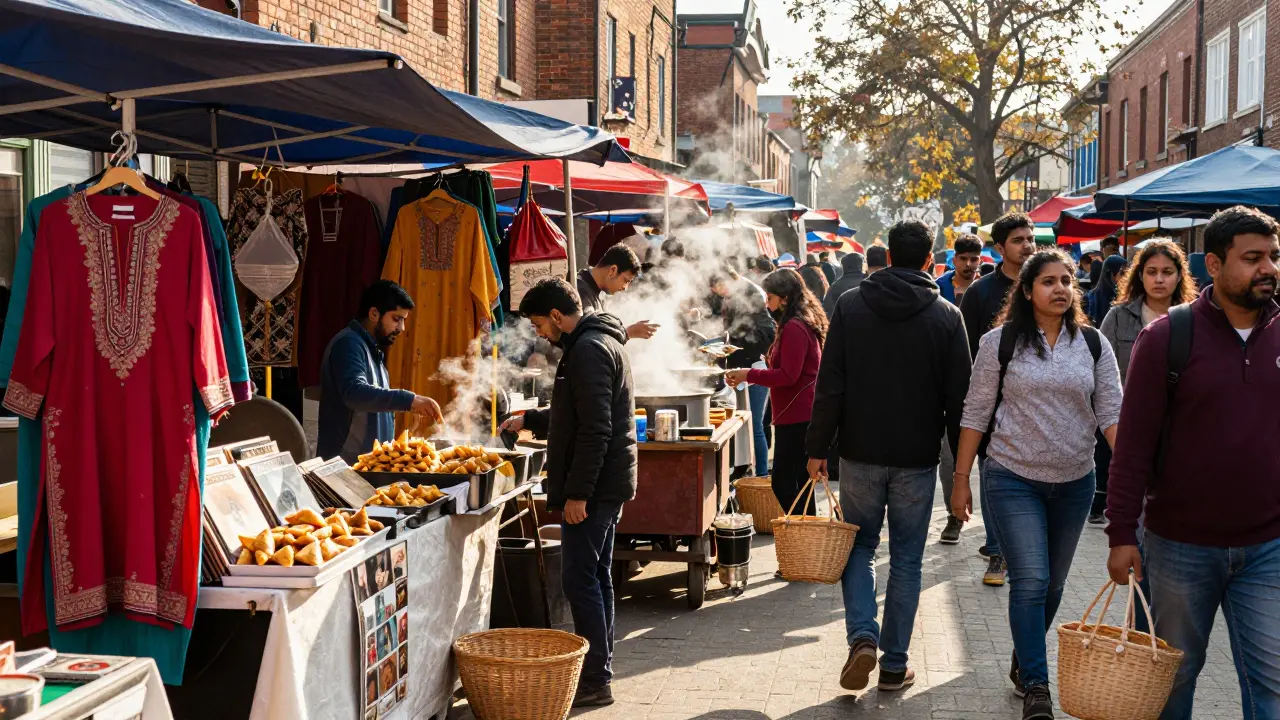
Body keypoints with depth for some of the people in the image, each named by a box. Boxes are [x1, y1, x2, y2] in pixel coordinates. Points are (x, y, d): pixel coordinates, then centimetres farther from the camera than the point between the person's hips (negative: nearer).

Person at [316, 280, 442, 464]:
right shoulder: (349, 344, -13)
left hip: (371, 461, 9)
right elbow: (354, 392, -31)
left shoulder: (373, 350, 17)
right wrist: (409, 400, -36)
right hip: (346, 463, -9)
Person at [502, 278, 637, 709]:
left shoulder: (588, 350, -17)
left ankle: (595, 681, -3)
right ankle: (600, 669, 22)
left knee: (579, 579, -7)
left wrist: (577, 493, -22)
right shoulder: (599, 342, 17)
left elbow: (595, 430, -23)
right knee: (596, 576, 15)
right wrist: (530, 421, 31)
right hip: (607, 483, 11)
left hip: (594, 486, -11)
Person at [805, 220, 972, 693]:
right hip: (917, 458, 0)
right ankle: (894, 664, 14)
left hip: (860, 452, 1)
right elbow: (958, 398, -2)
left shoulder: (850, 305, -4)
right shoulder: (947, 317, -5)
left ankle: (862, 637, -3)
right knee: (906, 559, 10)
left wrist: (818, 447, 1)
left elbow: (830, 385, -6)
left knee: (860, 545, 16)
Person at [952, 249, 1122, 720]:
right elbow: (976, 414, -2)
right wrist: (961, 480, -3)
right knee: (1030, 581, -11)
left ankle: (1022, 663, 35)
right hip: (1013, 479, -3)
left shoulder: (1093, 344, 2)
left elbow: (1111, 414, -2)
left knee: (1053, 584, 14)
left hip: (1074, 483, 4)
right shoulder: (1001, 342, -5)